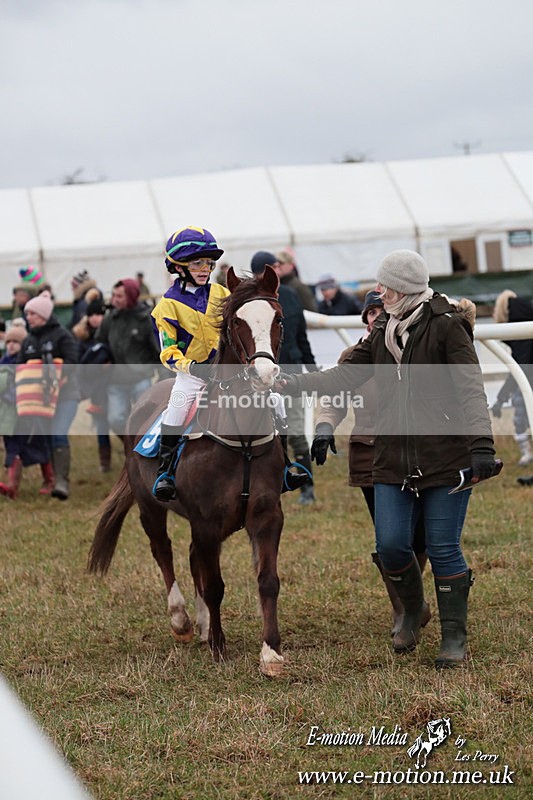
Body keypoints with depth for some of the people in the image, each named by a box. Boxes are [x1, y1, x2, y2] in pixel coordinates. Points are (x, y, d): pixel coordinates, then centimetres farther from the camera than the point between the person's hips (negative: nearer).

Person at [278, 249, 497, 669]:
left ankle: (455, 637, 11)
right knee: (390, 544, 0)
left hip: (446, 457, -6)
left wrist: (481, 443, -25)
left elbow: (470, 387, -14)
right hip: (394, 460, 6)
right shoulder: (384, 331, 14)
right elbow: (348, 374, 15)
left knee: (444, 548, -2)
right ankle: (413, 610, 28)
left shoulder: (446, 326, -7)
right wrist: (298, 383, 2)